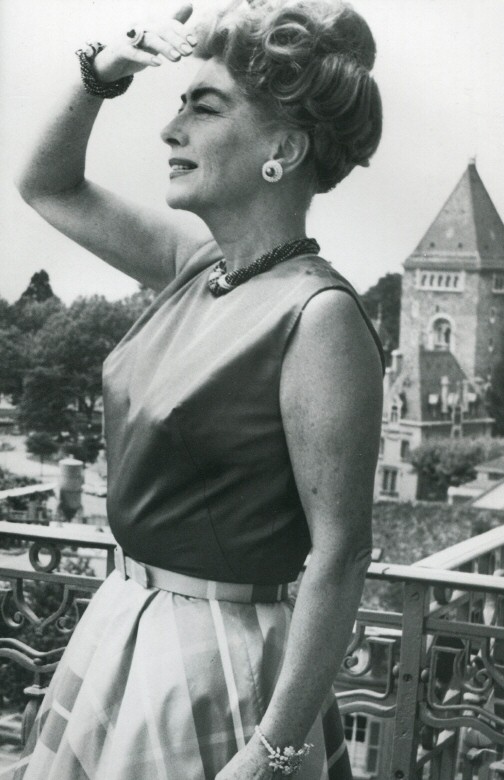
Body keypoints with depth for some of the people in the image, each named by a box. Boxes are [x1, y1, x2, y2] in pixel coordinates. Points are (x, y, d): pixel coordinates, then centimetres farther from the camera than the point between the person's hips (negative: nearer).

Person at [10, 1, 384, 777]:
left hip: (215, 663, -8)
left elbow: (340, 560, -21)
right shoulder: (193, 264, 1)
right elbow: (47, 187, 16)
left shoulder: (319, 317, -20)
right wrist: (99, 77, -1)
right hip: (118, 627, 8)